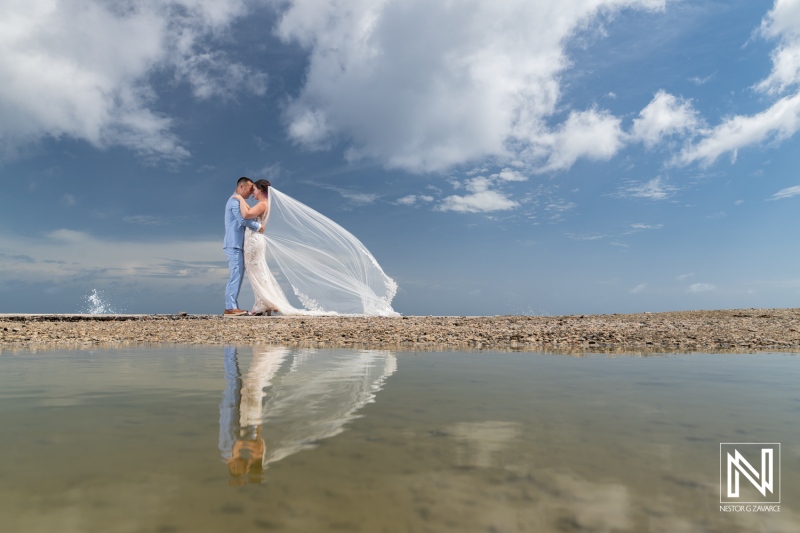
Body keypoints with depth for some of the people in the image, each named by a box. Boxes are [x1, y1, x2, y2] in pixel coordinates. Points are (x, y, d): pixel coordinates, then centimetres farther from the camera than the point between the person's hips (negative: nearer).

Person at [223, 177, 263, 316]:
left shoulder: (237, 201, 23)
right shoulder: (235, 201, -10)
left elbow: (244, 220, 18)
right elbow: (244, 220, -22)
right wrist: (259, 226, -12)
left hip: (237, 244, 10)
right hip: (234, 244, -10)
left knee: (238, 275, 9)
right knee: (235, 275, -12)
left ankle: (233, 306, 11)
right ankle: (230, 308, -12)